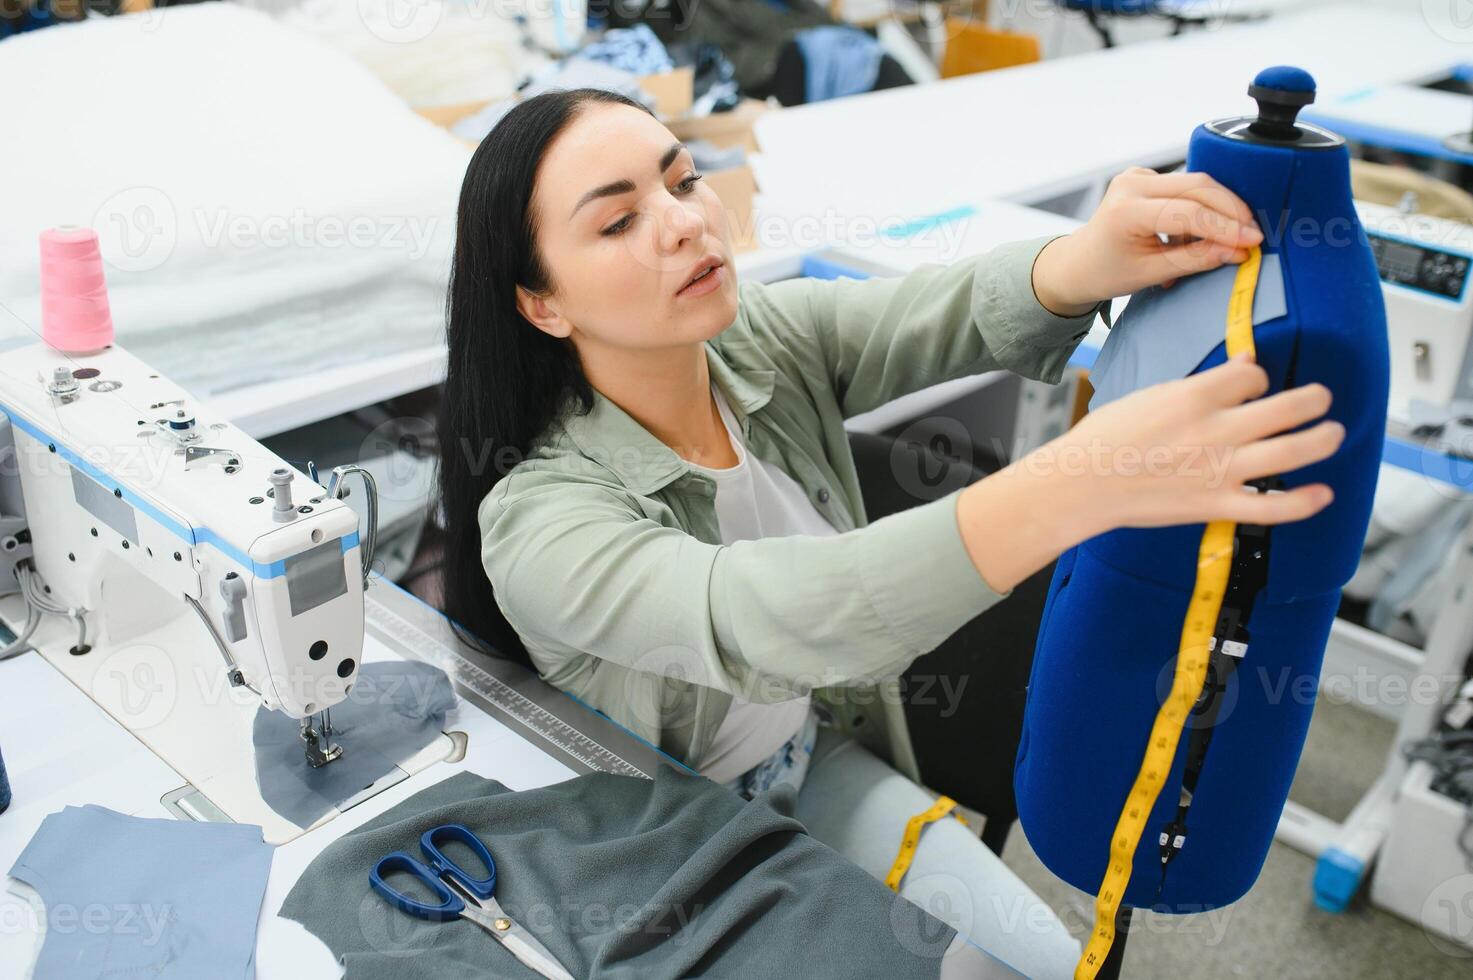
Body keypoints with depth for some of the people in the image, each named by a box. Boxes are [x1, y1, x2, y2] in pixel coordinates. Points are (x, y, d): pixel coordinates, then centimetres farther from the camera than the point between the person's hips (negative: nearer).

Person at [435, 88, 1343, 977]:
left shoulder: (768, 340, -13)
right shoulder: (539, 520, -31)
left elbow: (954, 312, -26)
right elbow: (753, 620, -48)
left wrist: (1085, 264, -51)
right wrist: (1080, 482, -61)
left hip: (821, 768, 5)